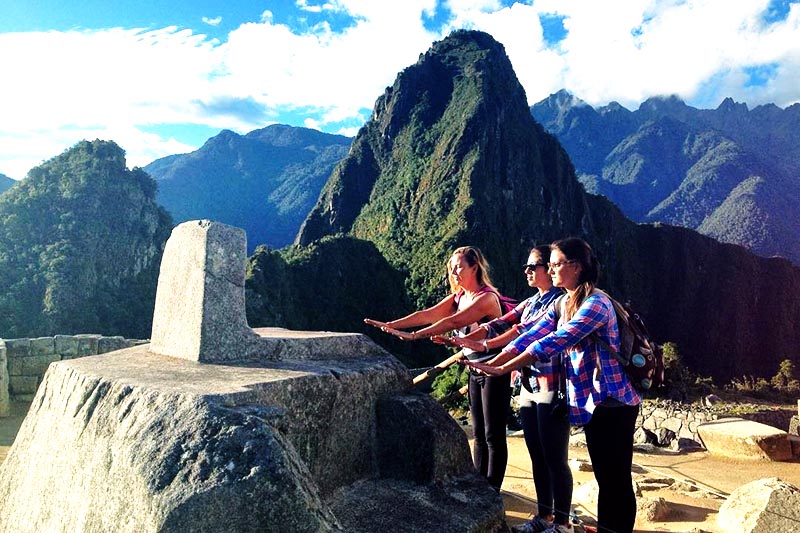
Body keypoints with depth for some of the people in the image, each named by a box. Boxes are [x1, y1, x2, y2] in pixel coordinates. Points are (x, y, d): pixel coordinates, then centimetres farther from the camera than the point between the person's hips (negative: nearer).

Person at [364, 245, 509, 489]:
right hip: (475, 369, 8)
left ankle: (492, 490, 10)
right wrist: (391, 325, -12)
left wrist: (414, 335, -33)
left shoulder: (487, 297, -19)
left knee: (494, 434, 0)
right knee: (479, 433, 14)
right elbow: (427, 315, -3)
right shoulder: (458, 296, 7)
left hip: (494, 371, -8)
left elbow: (451, 323, -29)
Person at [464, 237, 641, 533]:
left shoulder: (596, 303, -19)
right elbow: (531, 336, -3)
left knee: (617, 480, 3)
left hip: (614, 403, -8)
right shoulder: (561, 304, 8)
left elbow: (554, 342, -29)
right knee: (604, 477, 17)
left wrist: (503, 369, -31)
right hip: (590, 401, 8)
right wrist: (491, 364, -15)